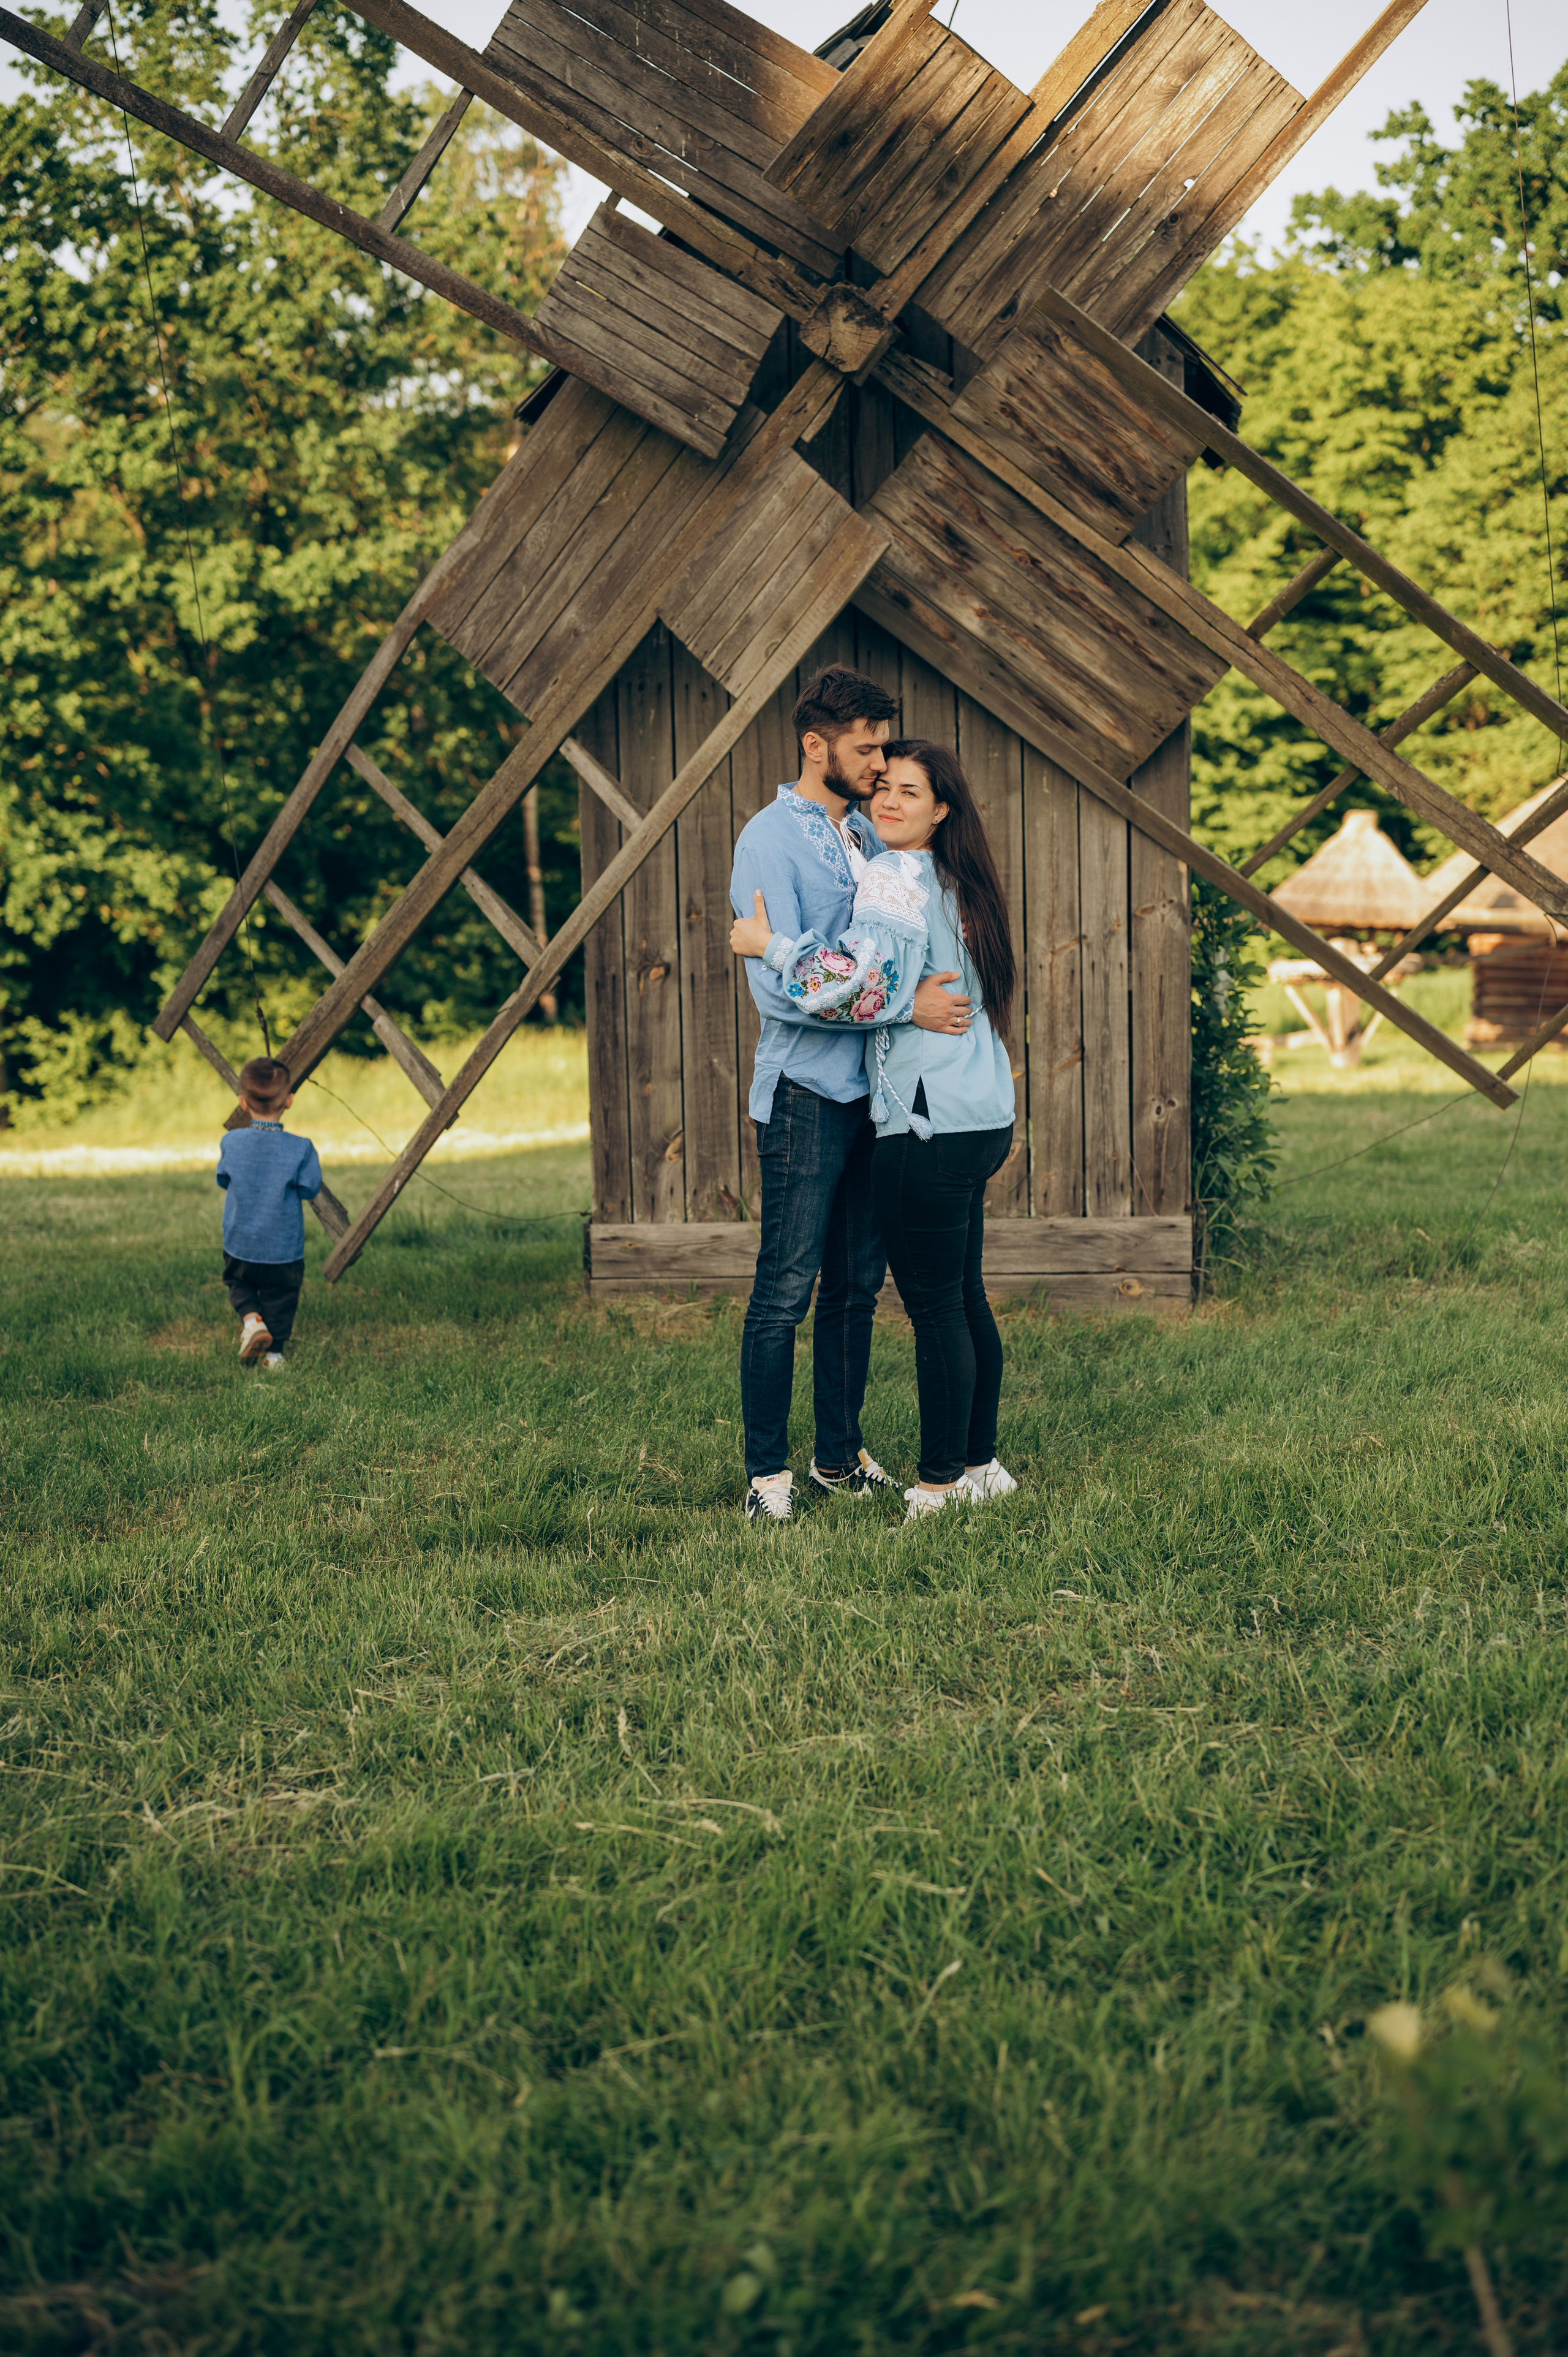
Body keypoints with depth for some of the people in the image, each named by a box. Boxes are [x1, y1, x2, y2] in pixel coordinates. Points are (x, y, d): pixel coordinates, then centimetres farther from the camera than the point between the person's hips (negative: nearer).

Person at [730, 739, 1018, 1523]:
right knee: (963, 1296, 17)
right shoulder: (957, 882, 18)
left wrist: (768, 945, -15)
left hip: (930, 1128, -10)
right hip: (981, 1117, 10)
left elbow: (864, 982, -24)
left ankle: (941, 1486, 1)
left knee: (934, 1306, -4)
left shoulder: (894, 878, -13)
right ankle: (981, 1464, 25)